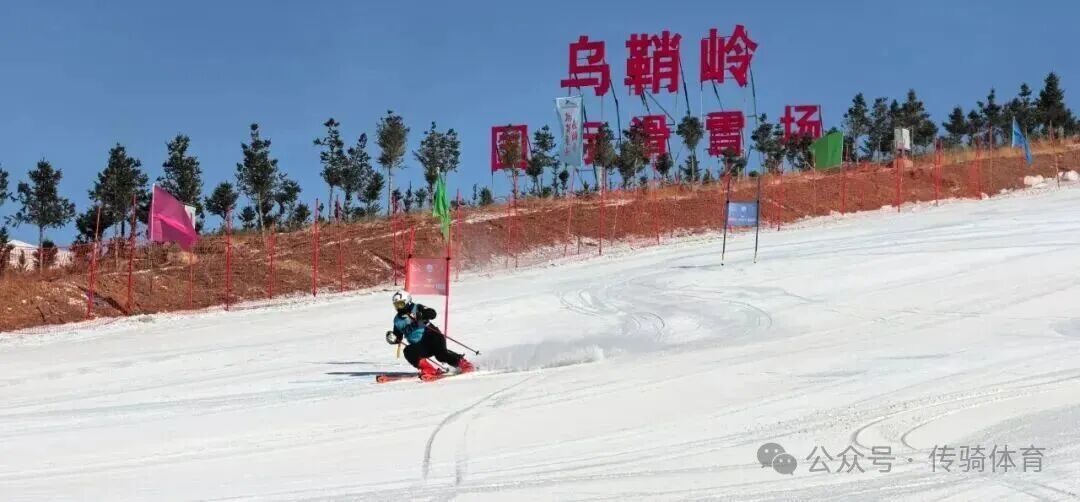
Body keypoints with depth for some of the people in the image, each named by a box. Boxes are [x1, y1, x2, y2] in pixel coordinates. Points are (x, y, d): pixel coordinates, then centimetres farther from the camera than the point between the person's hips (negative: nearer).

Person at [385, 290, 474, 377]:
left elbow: (432, 313, -16)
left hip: (431, 336, -5)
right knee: (409, 352, -24)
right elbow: (398, 338, 22)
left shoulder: (417, 308, 2)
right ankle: (430, 370, -21)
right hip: (419, 345, 5)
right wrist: (392, 339, -1)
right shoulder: (398, 320, 17)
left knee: (441, 354, -29)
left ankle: (463, 363, -13)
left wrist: (419, 316, -32)